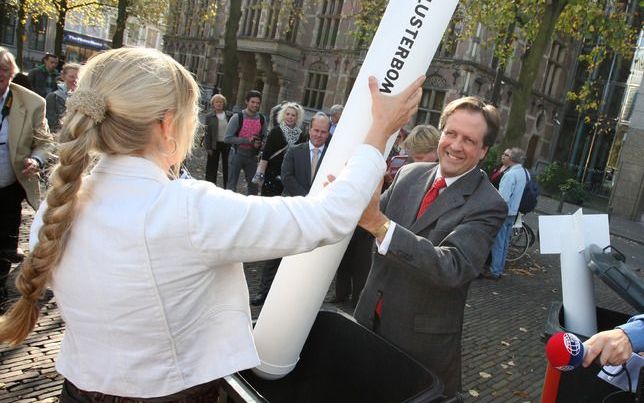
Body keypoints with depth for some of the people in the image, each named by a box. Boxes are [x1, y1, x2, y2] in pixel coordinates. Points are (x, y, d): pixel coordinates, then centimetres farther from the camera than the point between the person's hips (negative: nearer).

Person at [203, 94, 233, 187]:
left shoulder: (230, 115, 2)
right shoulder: (209, 117, -1)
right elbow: (207, 133, -2)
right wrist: (208, 147, -7)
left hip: (227, 144, 1)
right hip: (215, 145, -1)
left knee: (227, 168, 9)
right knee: (212, 168, 5)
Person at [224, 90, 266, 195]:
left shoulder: (261, 119, 2)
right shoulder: (237, 117, -12)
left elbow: (264, 137, 16)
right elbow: (227, 138, -15)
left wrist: (259, 143, -7)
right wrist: (246, 140, -22)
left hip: (252, 155, 5)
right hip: (237, 153, -4)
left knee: (254, 185, 11)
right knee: (232, 185, 3)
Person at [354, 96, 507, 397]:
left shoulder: (488, 205, -16)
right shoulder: (409, 173, 0)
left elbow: (452, 267, -28)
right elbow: (375, 216, 3)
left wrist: (379, 224, -38)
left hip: (422, 339, -5)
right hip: (370, 318, 5)